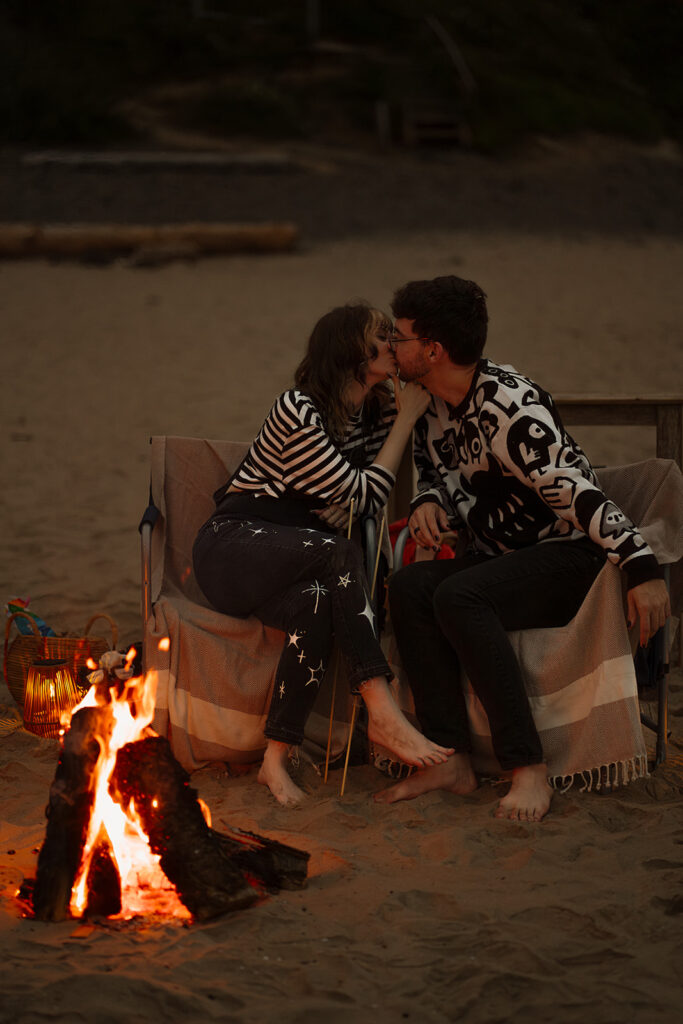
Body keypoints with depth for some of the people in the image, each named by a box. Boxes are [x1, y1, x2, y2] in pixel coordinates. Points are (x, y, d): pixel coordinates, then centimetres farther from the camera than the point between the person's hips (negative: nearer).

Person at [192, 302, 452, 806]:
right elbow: (364, 497, -15)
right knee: (340, 554, -35)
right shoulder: (298, 411, -15)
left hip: (293, 564, 6)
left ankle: (276, 760, -32)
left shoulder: (377, 410, 9)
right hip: (234, 544, -6)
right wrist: (406, 418, -11)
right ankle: (382, 711, -40)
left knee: (317, 603, -33)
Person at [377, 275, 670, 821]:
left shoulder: (507, 404, -21)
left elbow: (577, 488, -25)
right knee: (409, 585, -19)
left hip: (572, 557, -8)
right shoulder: (430, 406, 6)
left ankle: (530, 770, -31)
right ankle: (451, 759, -23)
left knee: (458, 596, -33)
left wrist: (644, 567, -31)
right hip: (500, 557, 8)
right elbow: (435, 472, 26)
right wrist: (428, 501, 1)